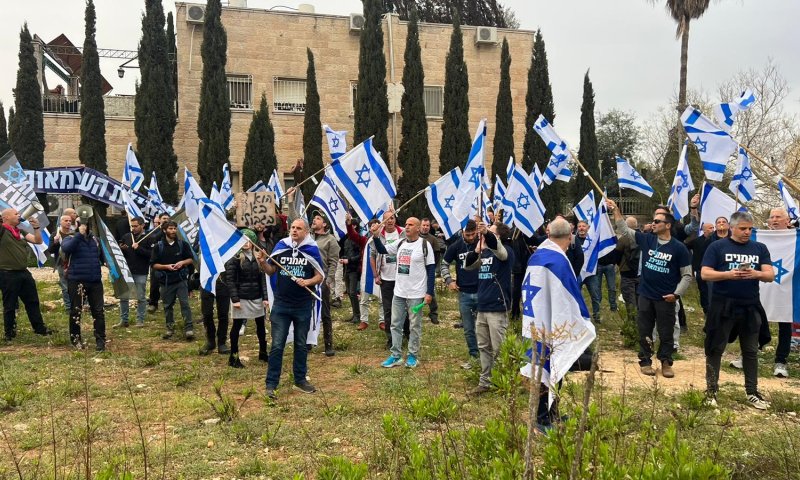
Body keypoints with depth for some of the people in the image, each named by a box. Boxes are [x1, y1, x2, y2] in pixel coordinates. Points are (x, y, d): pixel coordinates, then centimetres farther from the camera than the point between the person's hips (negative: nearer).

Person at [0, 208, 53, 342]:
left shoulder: (21, 231, 12)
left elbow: (38, 241, 11)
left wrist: (36, 228, -4)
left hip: (24, 272, 7)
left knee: (32, 301, 14)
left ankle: (39, 328, 25)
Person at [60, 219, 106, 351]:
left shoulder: (95, 239, 10)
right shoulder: (71, 239, -2)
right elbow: (65, 248, -27)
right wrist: (79, 234, -29)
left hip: (95, 281, 4)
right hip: (77, 281, -3)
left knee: (98, 310, 3)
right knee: (76, 310, 6)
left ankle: (100, 339, 9)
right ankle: (75, 338, 21)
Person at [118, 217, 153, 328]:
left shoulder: (148, 239, -4)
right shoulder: (126, 237, 8)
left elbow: (151, 254, -14)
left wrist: (138, 248, -20)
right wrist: (121, 249, -8)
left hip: (141, 273, -4)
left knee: (141, 298, 4)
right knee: (123, 297, 8)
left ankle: (140, 320, 14)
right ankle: (123, 320, 17)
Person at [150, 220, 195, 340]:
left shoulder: (183, 244, 2)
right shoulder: (158, 246, 0)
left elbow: (191, 259, 9)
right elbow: (153, 264, 1)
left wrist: (183, 262, -11)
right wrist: (166, 266, -15)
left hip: (181, 279, -1)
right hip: (165, 281, 1)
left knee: (185, 303, -8)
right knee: (168, 306, 9)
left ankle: (188, 328, -7)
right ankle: (170, 328, 22)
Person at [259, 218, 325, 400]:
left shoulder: (312, 250, -4)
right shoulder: (281, 246, 0)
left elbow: (320, 276, -2)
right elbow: (271, 271, 8)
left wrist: (308, 281, -21)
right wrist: (262, 263, -12)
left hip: (303, 306, 0)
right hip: (281, 304, 0)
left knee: (301, 344, 13)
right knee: (277, 345, 0)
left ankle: (300, 379, 27)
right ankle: (271, 384, 6)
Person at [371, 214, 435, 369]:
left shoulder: (424, 244, -9)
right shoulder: (400, 243, 7)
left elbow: (431, 269, -9)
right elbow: (382, 250, 12)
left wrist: (429, 292, -12)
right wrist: (376, 236, -6)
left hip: (416, 294, -6)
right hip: (398, 292, 6)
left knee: (414, 326, 5)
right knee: (395, 324, 9)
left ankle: (413, 356, 17)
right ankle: (396, 355, 18)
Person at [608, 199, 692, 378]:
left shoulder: (679, 248, -8)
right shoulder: (647, 240, 1)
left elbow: (687, 275, -4)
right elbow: (624, 229, 4)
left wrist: (676, 293, -12)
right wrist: (616, 210, -4)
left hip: (665, 299, -3)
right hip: (645, 296, 3)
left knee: (666, 333, 7)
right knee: (644, 332, 9)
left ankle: (666, 363, 21)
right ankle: (645, 361, 21)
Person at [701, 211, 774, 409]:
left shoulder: (760, 248, 9)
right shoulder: (717, 247, -2)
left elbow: (770, 275, 1)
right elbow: (705, 274, -8)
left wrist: (756, 274, -20)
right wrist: (729, 274, -23)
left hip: (751, 307, 4)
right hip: (723, 307, -3)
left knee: (751, 351, 12)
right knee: (716, 349, 4)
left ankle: (752, 392, 23)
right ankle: (711, 390, 14)